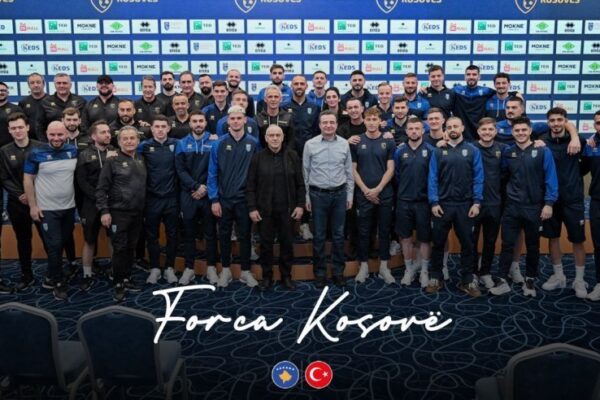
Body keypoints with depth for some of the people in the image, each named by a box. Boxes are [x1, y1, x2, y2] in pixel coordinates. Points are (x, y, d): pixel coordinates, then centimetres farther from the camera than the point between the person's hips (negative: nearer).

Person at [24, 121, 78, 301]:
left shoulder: (74, 151, -1)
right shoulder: (36, 153, -10)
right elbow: (28, 180, -6)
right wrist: (33, 206, -9)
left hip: (69, 207, 4)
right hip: (47, 209, -4)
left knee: (62, 244, 13)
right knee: (54, 245, -3)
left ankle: (51, 277, 31)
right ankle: (58, 282, 14)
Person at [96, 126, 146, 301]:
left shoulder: (141, 160, 9)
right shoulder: (112, 161, -6)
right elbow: (101, 188, -8)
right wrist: (104, 211, -15)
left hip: (137, 213, 5)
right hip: (119, 213, -5)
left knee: (131, 248, 12)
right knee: (120, 249, -2)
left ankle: (127, 279, 24)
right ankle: (118, 284, 7)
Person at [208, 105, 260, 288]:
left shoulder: (253, 143, -3)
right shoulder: (219, 144, -4)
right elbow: (212, 173, -3)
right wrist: (214, 199, -7)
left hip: (244, 198, 0)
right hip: (224, 198, 0)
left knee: (245, 235, 8)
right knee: (224, 235, 12)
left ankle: (246, 271, 20)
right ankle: (226, 269, 26)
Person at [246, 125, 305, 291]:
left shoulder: (292, 156, 2)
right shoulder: (257, 157, 0)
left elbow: (300, 183, 3)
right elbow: (250, 186, 0)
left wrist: (300, 205, -3)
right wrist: (252, 208, -6)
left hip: (287, 209, 1)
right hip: (265, 209, 0)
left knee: (287, 243, 8)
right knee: (266, 244, 7)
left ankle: (286, 276, 22)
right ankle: (267, 276, 20)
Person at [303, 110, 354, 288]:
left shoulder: (344, 144, 2)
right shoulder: (310, 144, -3)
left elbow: (349, 171, 8)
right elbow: (306, 172, 2)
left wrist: (350, 195, 6)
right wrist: (306, 196, 0)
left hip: (339, 194, 2)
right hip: (318, 194, -1)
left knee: (338, 235, 9)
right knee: (319, 236, 6)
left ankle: (338, 271, 21)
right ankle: (319, 273, 17)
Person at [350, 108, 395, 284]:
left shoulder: (388, 142, 2)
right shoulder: (356, 142, 2)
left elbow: (390, 169, -2)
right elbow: (353, 169, 0)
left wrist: (378, 189, -11)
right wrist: (365, 190, -9)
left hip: (385, 194, 0)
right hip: (363, 195, 0)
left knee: (384, 231, 7)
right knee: (364, 232, 6)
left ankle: (383, 266, 17)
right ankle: (363, 266, 16)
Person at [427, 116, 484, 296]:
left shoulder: (473, 150, 2)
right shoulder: (438, 151, 4)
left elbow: (478, 178, -1)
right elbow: (432, 178, 0)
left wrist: (476, 202, -9)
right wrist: (434, 202, -8)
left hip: (465, 205, 0)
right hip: (442, 204, 0)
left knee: (467, 243, 7)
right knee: (438, 242, 8)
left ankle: (468, 280, 19)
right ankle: (435, 278, 21)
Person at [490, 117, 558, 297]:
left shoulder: (543, 151, -6)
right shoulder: (507, 152, 3)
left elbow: (551, 179, -8)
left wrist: (548, 203, -13)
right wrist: (506, 193, 7)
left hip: (534, 207, -2)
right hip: (511, 206, 2)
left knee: (533, 246, 10)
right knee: (507, 244, 1)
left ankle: (530, 281, 24)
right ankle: (502, 281, 8)